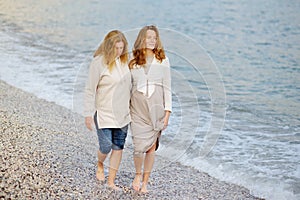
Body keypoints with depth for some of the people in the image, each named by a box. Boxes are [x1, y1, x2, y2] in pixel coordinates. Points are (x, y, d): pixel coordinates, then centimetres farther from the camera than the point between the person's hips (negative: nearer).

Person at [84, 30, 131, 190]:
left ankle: (111, 181, 20)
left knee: (118, 148, 8)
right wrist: (88, 114, -11)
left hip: (122, 114, 5)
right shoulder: (99, 62, -16)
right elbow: (90, 90, -12)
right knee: (106, 147, -2)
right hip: (104, 114, -5)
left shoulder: (124, 60, 1)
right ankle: (100, 165, 33)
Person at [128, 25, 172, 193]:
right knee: (140, 145, -7)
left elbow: (167, 88, 2)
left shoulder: (162, 61, 1)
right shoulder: (133, 62, 3)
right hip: (138, 106, 0)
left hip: (156, 106, 0)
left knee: (152, 146, 3)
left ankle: (145, 181, 19)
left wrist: (167, 111, -3)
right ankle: (138, 174, 22)